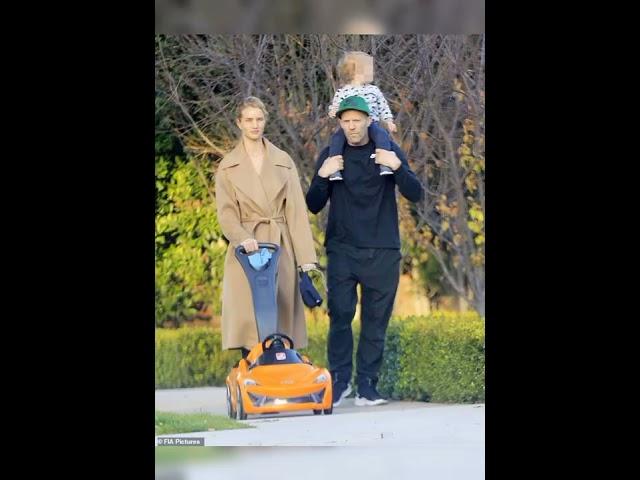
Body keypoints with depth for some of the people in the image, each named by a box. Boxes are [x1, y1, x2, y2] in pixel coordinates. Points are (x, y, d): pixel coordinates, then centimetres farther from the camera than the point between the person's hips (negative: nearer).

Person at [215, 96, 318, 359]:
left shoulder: (283, 161, 9)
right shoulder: (228, 166, 6)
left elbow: (296, 210, 4)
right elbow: (226, 213, 0)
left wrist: (305, 257, -4)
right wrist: (242, 238, -21)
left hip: (280, 248, 2)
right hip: (247, 249, -1)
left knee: (281, 315, -1)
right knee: (248, 317, -7)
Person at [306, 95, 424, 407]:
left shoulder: (389, 151, 6)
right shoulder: (330, 156, 7)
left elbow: (415, 195, -2)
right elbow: (313, 206, 7)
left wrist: (397, 168, -19)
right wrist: (322, 177, -11)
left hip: (382, 252, 0)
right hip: (342, 250, 0)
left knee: (375, 320, 1)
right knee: (340, 315, -8)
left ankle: (367, 386, 5)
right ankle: (339, 381, -1)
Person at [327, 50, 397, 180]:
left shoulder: (373, 90, 15)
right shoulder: (342, 92, 7)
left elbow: (383, 107, 20)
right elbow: (334, 109, 10)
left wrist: (389, 122, 9)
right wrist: (333, 112, -13)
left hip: (371, 124, 1)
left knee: (381, 134, -29)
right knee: (337, 137, -27)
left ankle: (384, 165, -36)